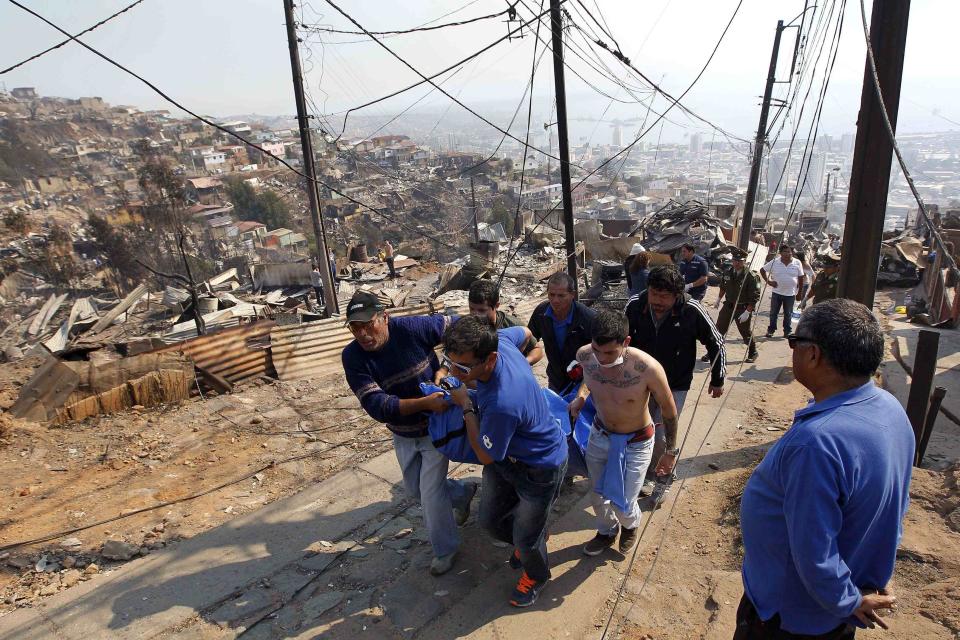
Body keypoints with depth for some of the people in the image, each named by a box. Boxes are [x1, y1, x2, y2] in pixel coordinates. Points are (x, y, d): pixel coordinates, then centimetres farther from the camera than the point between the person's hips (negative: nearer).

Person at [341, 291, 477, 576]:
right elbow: (377, 406, -31)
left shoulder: (411, 328, -28)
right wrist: (425, 402, -42)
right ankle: (464, 492, 49)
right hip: (402, 434, 4)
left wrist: (443, 369, -23)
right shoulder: (352, 357, -22)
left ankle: (445, 549, 26)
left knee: (430, 492, -2)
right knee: (414, 488, 21)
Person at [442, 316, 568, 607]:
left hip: (539, 468, -8)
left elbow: (485, 455, -24)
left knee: (526, 537, 13)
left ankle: (536, 575, 47)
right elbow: (524, 332, 4)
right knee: (490, 519, 20)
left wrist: (465, 406, -18)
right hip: (506, 456, 8)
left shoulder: (502, 403, -44)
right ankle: (530, 541, 52)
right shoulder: (497, 340, -23)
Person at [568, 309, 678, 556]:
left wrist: (671, 451, -4)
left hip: (636, 443, -4)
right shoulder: (585, 355, -23)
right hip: (600, 435, 4)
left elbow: (669, 410, -15)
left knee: (622, 506, 6)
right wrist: (581, 394, -12)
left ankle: (631, 525, 45)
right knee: (598, 495, 20)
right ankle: (607, 531, 54)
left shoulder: (648, 368, -35)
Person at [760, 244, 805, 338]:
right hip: (777, 292, 0)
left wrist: (799, 293, 2)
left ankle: (787, 331, 20)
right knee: (773, 312, 7)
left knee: (788, 314, 9)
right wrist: (768, 281, -5)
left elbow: (801, 278, 2)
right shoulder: (774, 262, -4)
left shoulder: (797, 263, -2)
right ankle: (771, 330, 19)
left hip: (790, 294, 0)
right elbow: (762, 270, 5)